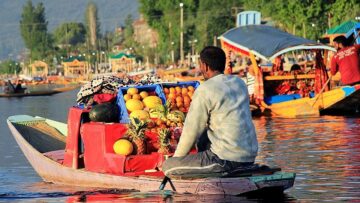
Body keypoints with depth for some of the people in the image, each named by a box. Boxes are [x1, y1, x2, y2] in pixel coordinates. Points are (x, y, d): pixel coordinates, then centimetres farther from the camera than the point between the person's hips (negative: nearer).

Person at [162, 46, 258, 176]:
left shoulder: (204, 90, -10)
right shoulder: (239, 83, 12)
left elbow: (191, 130, -6)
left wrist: (177, 157, 10)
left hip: (227, 159, -8)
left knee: (168, 166, 2)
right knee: (202, 138, 33)